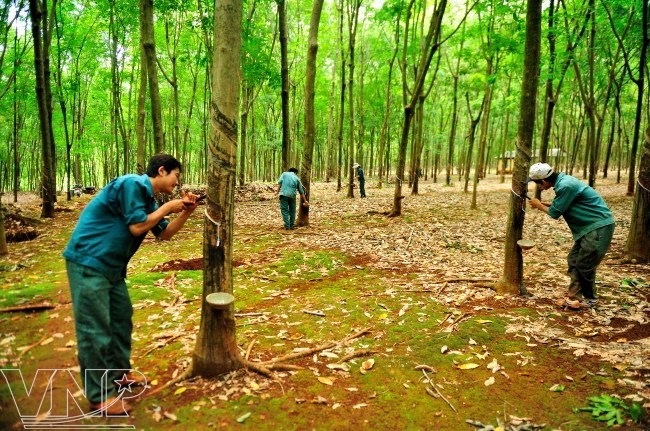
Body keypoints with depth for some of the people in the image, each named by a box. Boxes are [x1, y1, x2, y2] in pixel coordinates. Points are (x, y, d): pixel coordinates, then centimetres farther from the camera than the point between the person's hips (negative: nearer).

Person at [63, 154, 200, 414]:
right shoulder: (133, 184, -17)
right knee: (94, 328, -5)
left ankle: (119, 372, 33)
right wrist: (167, 207, -11)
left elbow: (164, 234, 14)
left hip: (112, 266, 10)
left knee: (121, 318, 17)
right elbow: (136, 227, -20)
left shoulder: (148, 199, 13)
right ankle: (100, 396, 4)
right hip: (88, 262, -10)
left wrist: (186, 212, 1)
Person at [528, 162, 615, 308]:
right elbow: (560, 205, 16)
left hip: (599, 227, -10)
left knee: (584, 265, -3)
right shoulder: (563, 180, 6)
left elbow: (555, 213, -14)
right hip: (589, 226, 10)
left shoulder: (565, 186, -23)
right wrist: (543, 204, 8)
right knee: (573, 261, 9)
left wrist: (539, 206, 2)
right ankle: (574, 298, 14)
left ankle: (589, 299, 14)